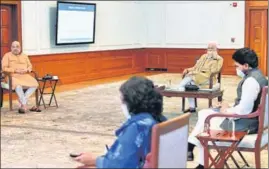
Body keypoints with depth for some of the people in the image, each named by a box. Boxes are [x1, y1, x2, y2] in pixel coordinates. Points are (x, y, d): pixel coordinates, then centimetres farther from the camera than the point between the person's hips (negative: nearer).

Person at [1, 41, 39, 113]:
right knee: (18, 85, -40)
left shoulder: (25, 56, 21)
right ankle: (24, 105, -34)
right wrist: (15, 70, -14)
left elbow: (30, 66, 18)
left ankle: (22, 103, -29)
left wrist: (26, 70, -6)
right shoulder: (7, 56, 7)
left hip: (25, 76, 4)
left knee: (35, 84, -26)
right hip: (13, 76, -4)